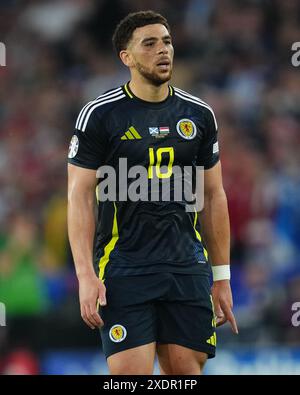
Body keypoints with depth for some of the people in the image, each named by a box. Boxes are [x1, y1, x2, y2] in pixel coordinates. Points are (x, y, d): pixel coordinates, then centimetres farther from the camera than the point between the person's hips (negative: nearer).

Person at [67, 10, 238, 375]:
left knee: (187, 370, 2)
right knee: (132, 374, -11)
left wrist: (222, 277, 12)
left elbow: (213, 197, 15)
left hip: (188, 269, 4)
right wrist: (86, 275, -13)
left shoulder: (199, 115, 10)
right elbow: (80, 197, -4)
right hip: (123, 272, -4)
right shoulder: (99, 115, -2)